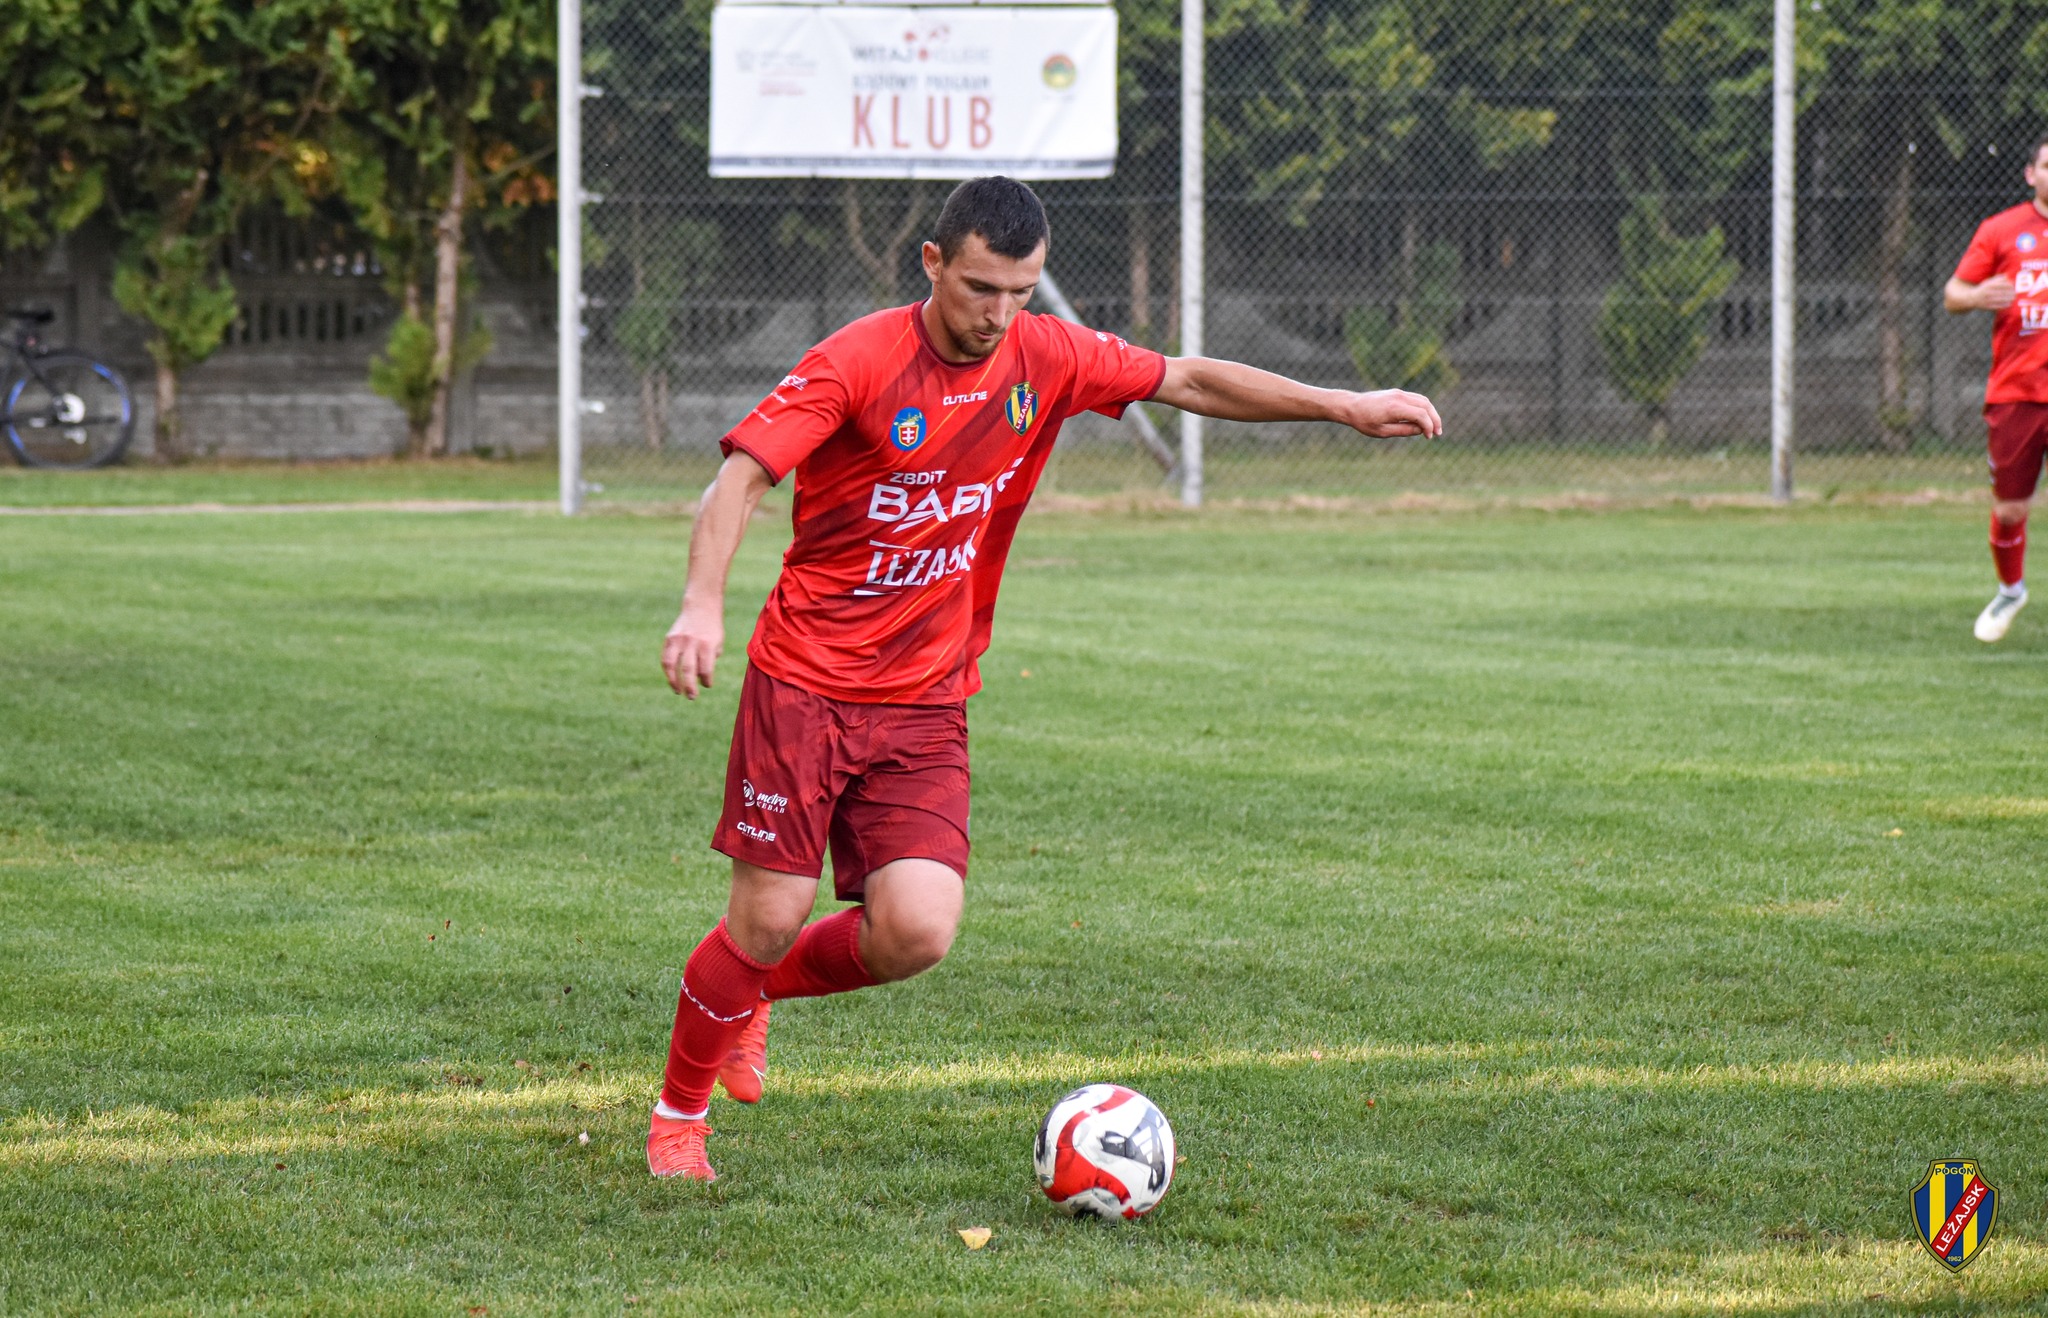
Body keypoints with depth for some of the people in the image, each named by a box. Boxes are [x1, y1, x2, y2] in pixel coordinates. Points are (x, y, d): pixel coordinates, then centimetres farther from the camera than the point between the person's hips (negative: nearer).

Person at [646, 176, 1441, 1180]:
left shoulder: (1047, 360, 1)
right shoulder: (860, 362, -14)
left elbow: (1189, 381, 13)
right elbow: (741, 476, -21)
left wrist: (1344, 407, 10)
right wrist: (703, 603, -37)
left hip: (926, 706, 4)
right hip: (805, 684, -4)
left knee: (916, 933, -12)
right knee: (768, 921, -6)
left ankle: (756, 991, 19)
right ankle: (678, 1111, 20)